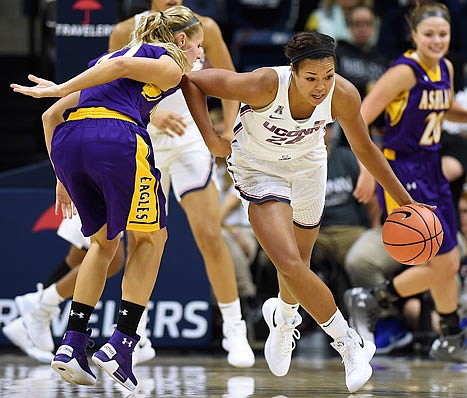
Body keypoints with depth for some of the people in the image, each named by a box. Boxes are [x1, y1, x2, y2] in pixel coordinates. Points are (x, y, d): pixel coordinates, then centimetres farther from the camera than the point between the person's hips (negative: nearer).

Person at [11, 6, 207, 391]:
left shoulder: (104, 55, 34)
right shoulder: (170, 65, 13)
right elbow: (121, 65, -9)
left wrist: (63, 178, 29)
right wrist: (61, 89, -9)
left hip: (65, 141, 6)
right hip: (116, 137, -6)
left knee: (104, 240, 24)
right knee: (150, 237, 12)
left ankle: (72, 344, 12)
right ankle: (121, 345, 2)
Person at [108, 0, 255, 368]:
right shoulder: (126, 33, -6)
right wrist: (152, 114, -28)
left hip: (190, 140, 0)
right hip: (143, 145, 0)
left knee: (210, 234, -13)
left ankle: (234, 330, -4)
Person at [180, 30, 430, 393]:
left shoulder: (343, 95, -27)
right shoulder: (265, 85, -36)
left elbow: (364, 148, -7)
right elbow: (192, 81, -24)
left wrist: (403, 199, -2)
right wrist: (208, 135, -33)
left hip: (306, 167, 4)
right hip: (258, 169, -3)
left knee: (298, 266, 19)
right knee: (290, 264, -21)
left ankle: (283, 317, 54)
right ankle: (350, 344, -4)